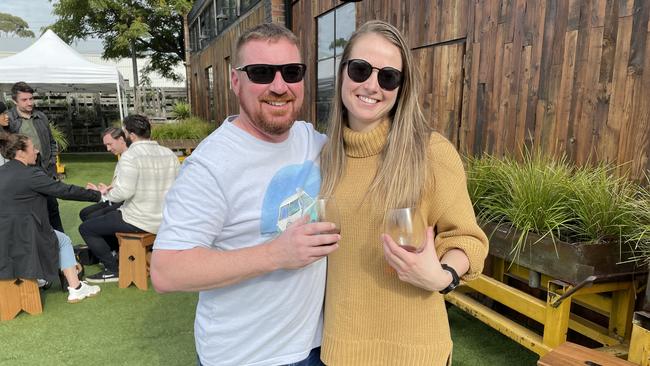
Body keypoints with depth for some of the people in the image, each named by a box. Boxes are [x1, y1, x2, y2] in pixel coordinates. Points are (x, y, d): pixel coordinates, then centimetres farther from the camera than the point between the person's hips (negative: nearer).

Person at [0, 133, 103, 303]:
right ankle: (75, 289, 14)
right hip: (20, 241, -8)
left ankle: (41, 278, 31)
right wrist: (98, 195, -1)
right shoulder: (30, 174, -16)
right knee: (63, 240, 13)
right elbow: (65, 191, -12)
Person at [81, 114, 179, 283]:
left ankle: (113, 269, 10)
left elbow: (124, 192, -25)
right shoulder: (169, 154, 1)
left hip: (139, 222, -8)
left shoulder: (130, 156, -18)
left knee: (85, 228, 9)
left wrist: (107, 193, -3)